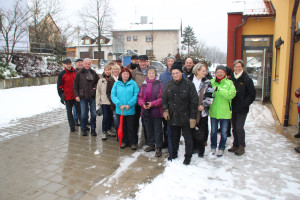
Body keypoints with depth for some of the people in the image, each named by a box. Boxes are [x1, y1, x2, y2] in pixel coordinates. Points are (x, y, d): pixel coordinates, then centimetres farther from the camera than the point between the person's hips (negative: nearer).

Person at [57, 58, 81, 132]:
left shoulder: (75, 72, 6)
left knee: (79, 110, 5)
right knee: (69, 112, 9)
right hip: (67, 97, -1)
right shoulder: (62, 74, -1)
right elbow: (59, 86, 1)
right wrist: (61, 95, -6)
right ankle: (72, 126, 20)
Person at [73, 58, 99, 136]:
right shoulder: (79, 73, 3)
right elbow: (75, 86, 3)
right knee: (84, 114, 3)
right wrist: (76, 95, -4)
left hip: (92, 97, 2)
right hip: (83, 97, -1)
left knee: (93, 114, 4)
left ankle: (93, 129, 16)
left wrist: (96, 87, 2)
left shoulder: (93, 73, 8)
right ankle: (83, 129, 20)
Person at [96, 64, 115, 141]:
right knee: (105, 116, -1)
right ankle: (104, 132, 12)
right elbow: (98, 91, 4)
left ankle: (109, 129, 29)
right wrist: (98, 101, 0)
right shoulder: (101, 80, 2)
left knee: (111, 116, 11)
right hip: (104, 101, -1)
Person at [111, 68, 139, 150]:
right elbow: (113, 95, -1)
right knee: (122, 127, 13)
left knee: (131, 127, 4)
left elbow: (136, 95, -8)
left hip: (130, 110, -2)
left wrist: (129, 104, -16)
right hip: (119, 110, 2)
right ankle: (124, 141, 29)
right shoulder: (116, 84, 5)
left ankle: (133, 143, 18)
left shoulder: (133, 83, -1)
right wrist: (119, 104, -13)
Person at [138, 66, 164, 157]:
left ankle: (158, 148, 14)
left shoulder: (159, 84, -5)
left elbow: (162, 98, -9)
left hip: (156, 111, -4)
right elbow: (139, 97, 8)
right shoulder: (144, 85, 8)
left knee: (157, 130, 3)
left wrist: (152, 104, -18)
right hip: (146, 111, 5)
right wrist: (143, 104, -11)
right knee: (149, 129, 16)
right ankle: (151, 145, 32)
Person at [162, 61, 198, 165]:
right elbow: (164, 99, 12)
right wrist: (165, 109, -5)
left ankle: (188, 156, 24)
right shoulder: (168, 85, 4)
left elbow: (194, 102, -9)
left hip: (185, 117, -4)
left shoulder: (189, 84, -9)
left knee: (187, 137, 6)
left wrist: (193, 117, -11)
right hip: (172, 117, 4)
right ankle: (174, 153, 38)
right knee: (174, 136, 19)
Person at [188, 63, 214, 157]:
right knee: (191, 129, 9)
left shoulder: (207, 82, 2)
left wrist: (204, 105, -11)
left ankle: (201, 150, 18)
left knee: (202, 130, 5)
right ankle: (193, 147, 26)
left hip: (202, 110, 0)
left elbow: (210, 95, -1)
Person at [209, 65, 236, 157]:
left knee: (224, 132, 10)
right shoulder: (211, 82, 1)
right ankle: (213, 147, 33)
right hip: (213, 111, 2)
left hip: (225, 112, -1)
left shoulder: (229, 83, -4)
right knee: (213, 131, 15)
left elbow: (231, 94, -19)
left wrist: (219, 89, -25)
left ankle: (221, 148, 28)